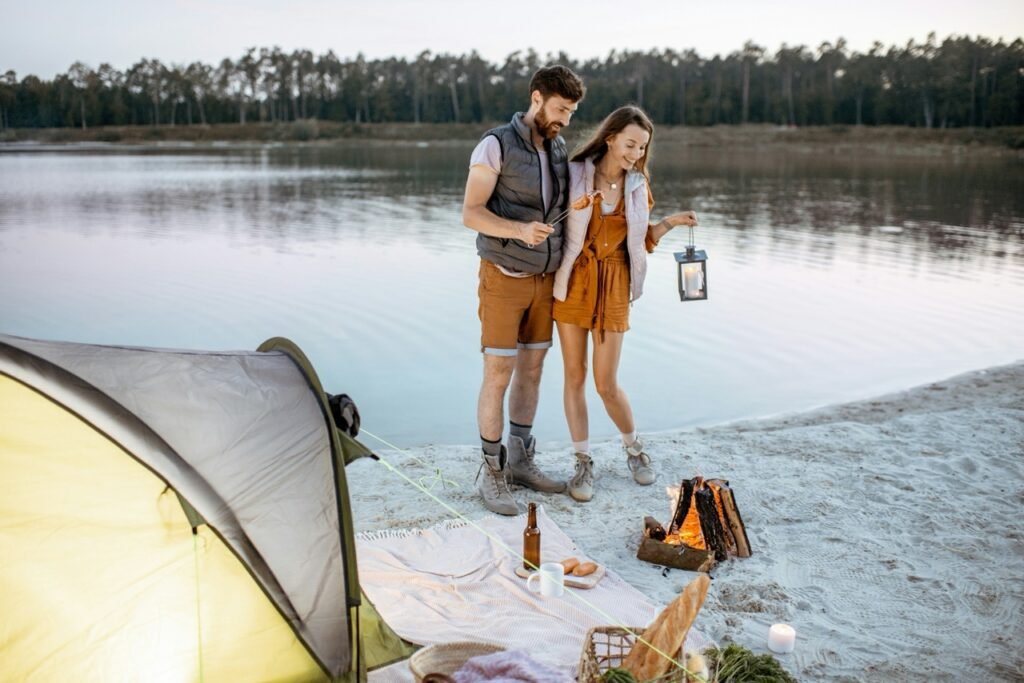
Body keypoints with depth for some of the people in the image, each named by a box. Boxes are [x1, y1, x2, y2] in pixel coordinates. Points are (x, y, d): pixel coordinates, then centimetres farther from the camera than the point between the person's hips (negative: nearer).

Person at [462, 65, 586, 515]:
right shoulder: (496, 146, -12)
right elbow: (470, 213, -18)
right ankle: (491, 473, 8)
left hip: (544, 279, 6)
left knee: (531, 370, 10)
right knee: (498, 375, -4)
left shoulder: (559, 149, 8)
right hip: (503, 278, -6)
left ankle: (520, 462, 22)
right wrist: (520, 230, -32)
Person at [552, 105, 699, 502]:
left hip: (612, 286, 1)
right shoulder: (576, 174, -6)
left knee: (606, 384, 0)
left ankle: (633, 447, 27)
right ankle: (583, 463, 16)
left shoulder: (637, 186, 3)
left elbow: (639, 240, 12)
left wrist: (670, 223, -3)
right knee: (575, 375, 3)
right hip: (574, 281, -1)